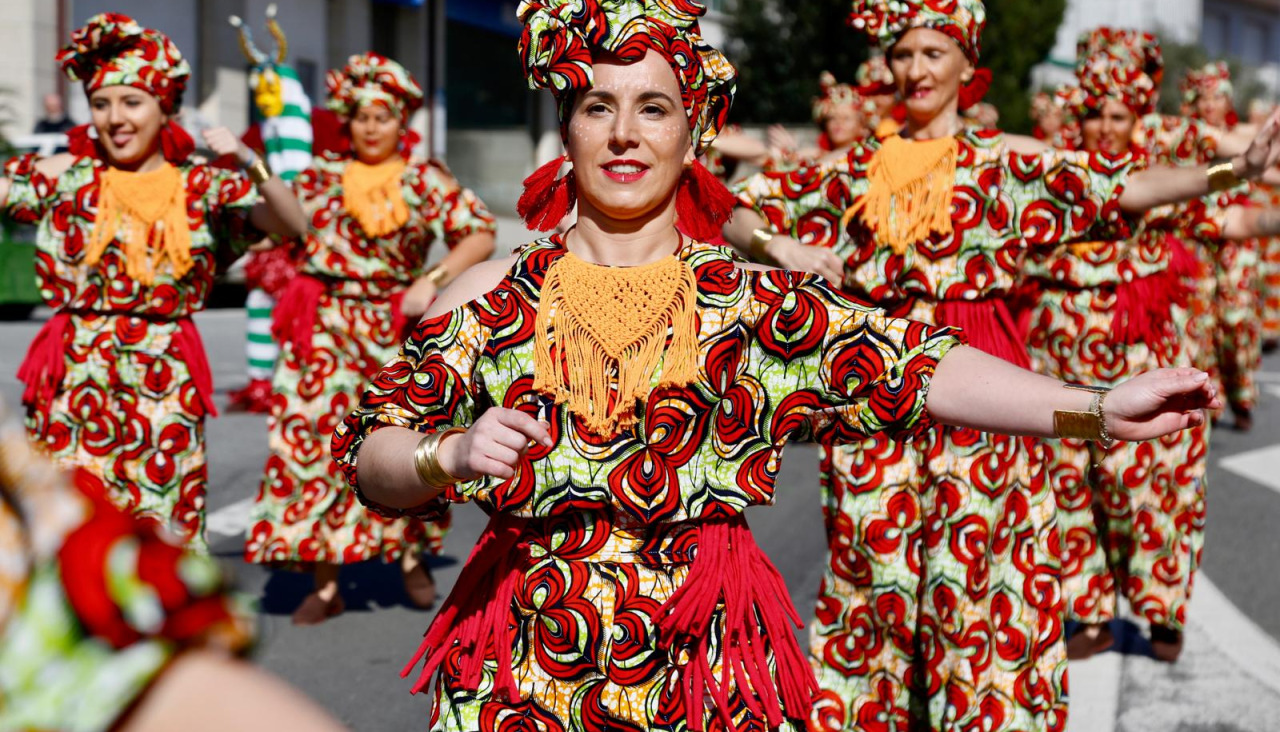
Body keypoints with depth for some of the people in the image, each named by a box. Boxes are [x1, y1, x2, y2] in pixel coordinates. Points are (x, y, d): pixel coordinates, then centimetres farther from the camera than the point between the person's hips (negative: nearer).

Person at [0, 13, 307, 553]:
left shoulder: (201, 187, 4)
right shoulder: (65, 176, 4)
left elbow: (293, 226, -5)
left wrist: (250, 164, -16)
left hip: (166, 379, 0)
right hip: (76, 377, 0)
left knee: (163, 523, 4)